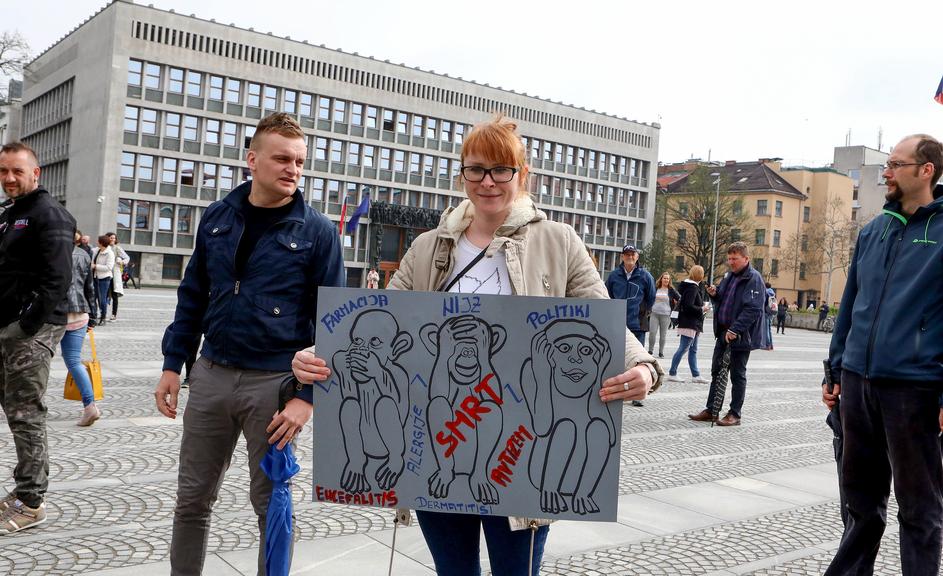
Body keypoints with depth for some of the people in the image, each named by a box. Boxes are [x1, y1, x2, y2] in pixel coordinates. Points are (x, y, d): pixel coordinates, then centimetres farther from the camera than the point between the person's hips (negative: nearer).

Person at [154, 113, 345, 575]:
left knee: (270, 501, 9)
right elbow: (193, 296, 12)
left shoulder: (317, 231, -7)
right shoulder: (216, 217, 5)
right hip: (211, 375, 4)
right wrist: (173, 364, 6)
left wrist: (307, 396, -14)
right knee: (192, 498, 14)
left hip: (275, 381, -4)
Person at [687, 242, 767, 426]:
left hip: (741, 336, -8)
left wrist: (735, 330, -27)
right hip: (723, 333, 8)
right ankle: (710, 411, 21)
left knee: (737, 375, 2)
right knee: (716, 372, 12)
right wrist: (714, 294, 1)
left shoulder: (754, 279, -14)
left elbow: (753, 309, -22)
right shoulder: (729, 276, 12)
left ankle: (734, 414, 11)